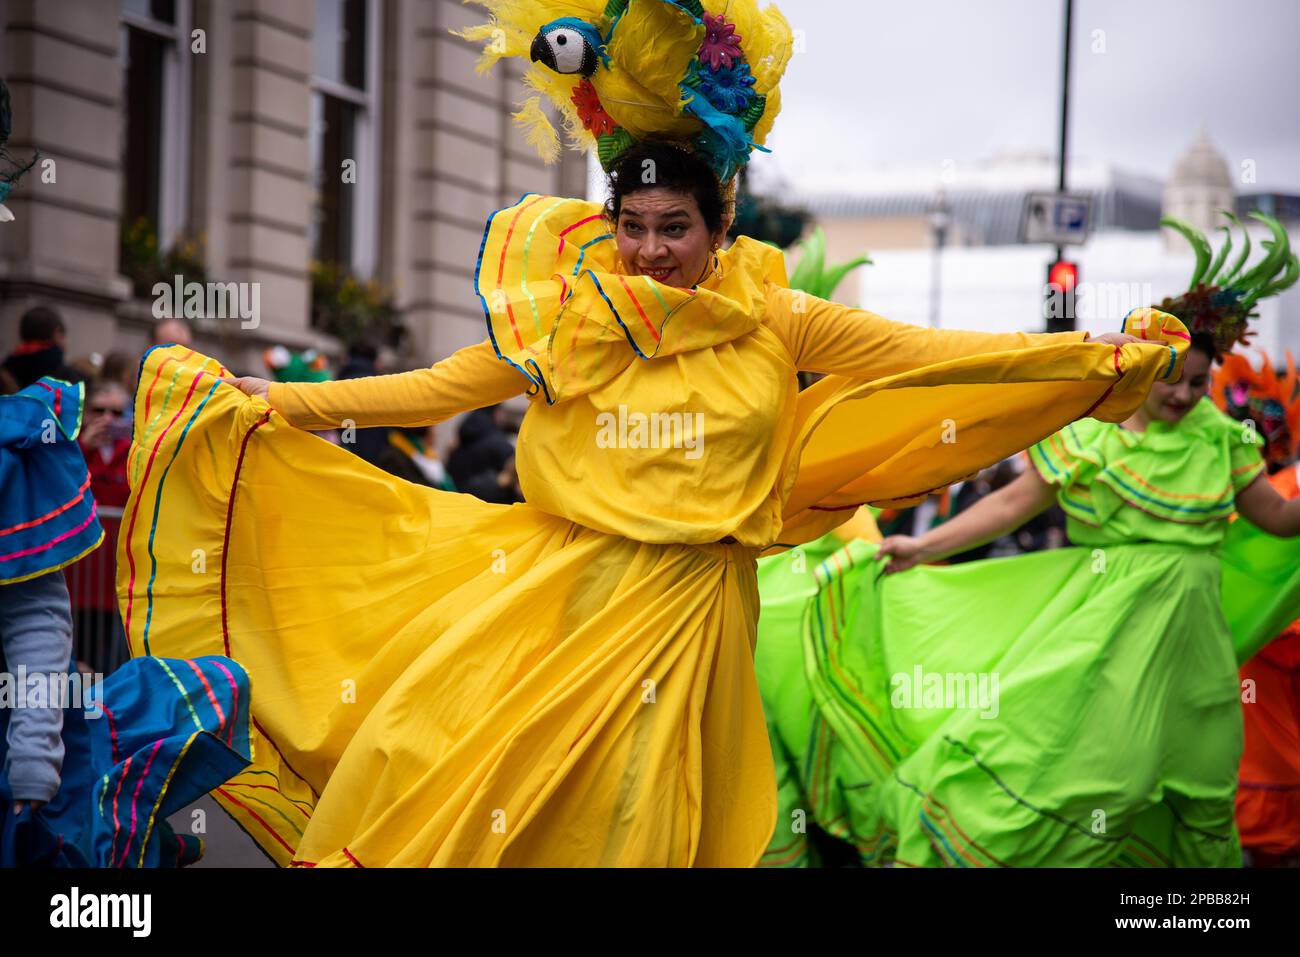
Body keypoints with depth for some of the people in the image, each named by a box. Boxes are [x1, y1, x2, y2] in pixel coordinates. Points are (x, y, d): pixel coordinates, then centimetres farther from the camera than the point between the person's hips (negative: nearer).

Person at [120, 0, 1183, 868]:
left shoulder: (772, 325, 0)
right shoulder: (564, 321, 2)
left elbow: (933, 356, 0)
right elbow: (437, 388, 7)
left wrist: (1099, 358, -5)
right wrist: (281, 406, 4)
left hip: (686, 602, -1)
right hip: (554, 590, 1)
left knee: (636, 824, 2)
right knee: (427, 754, -12)